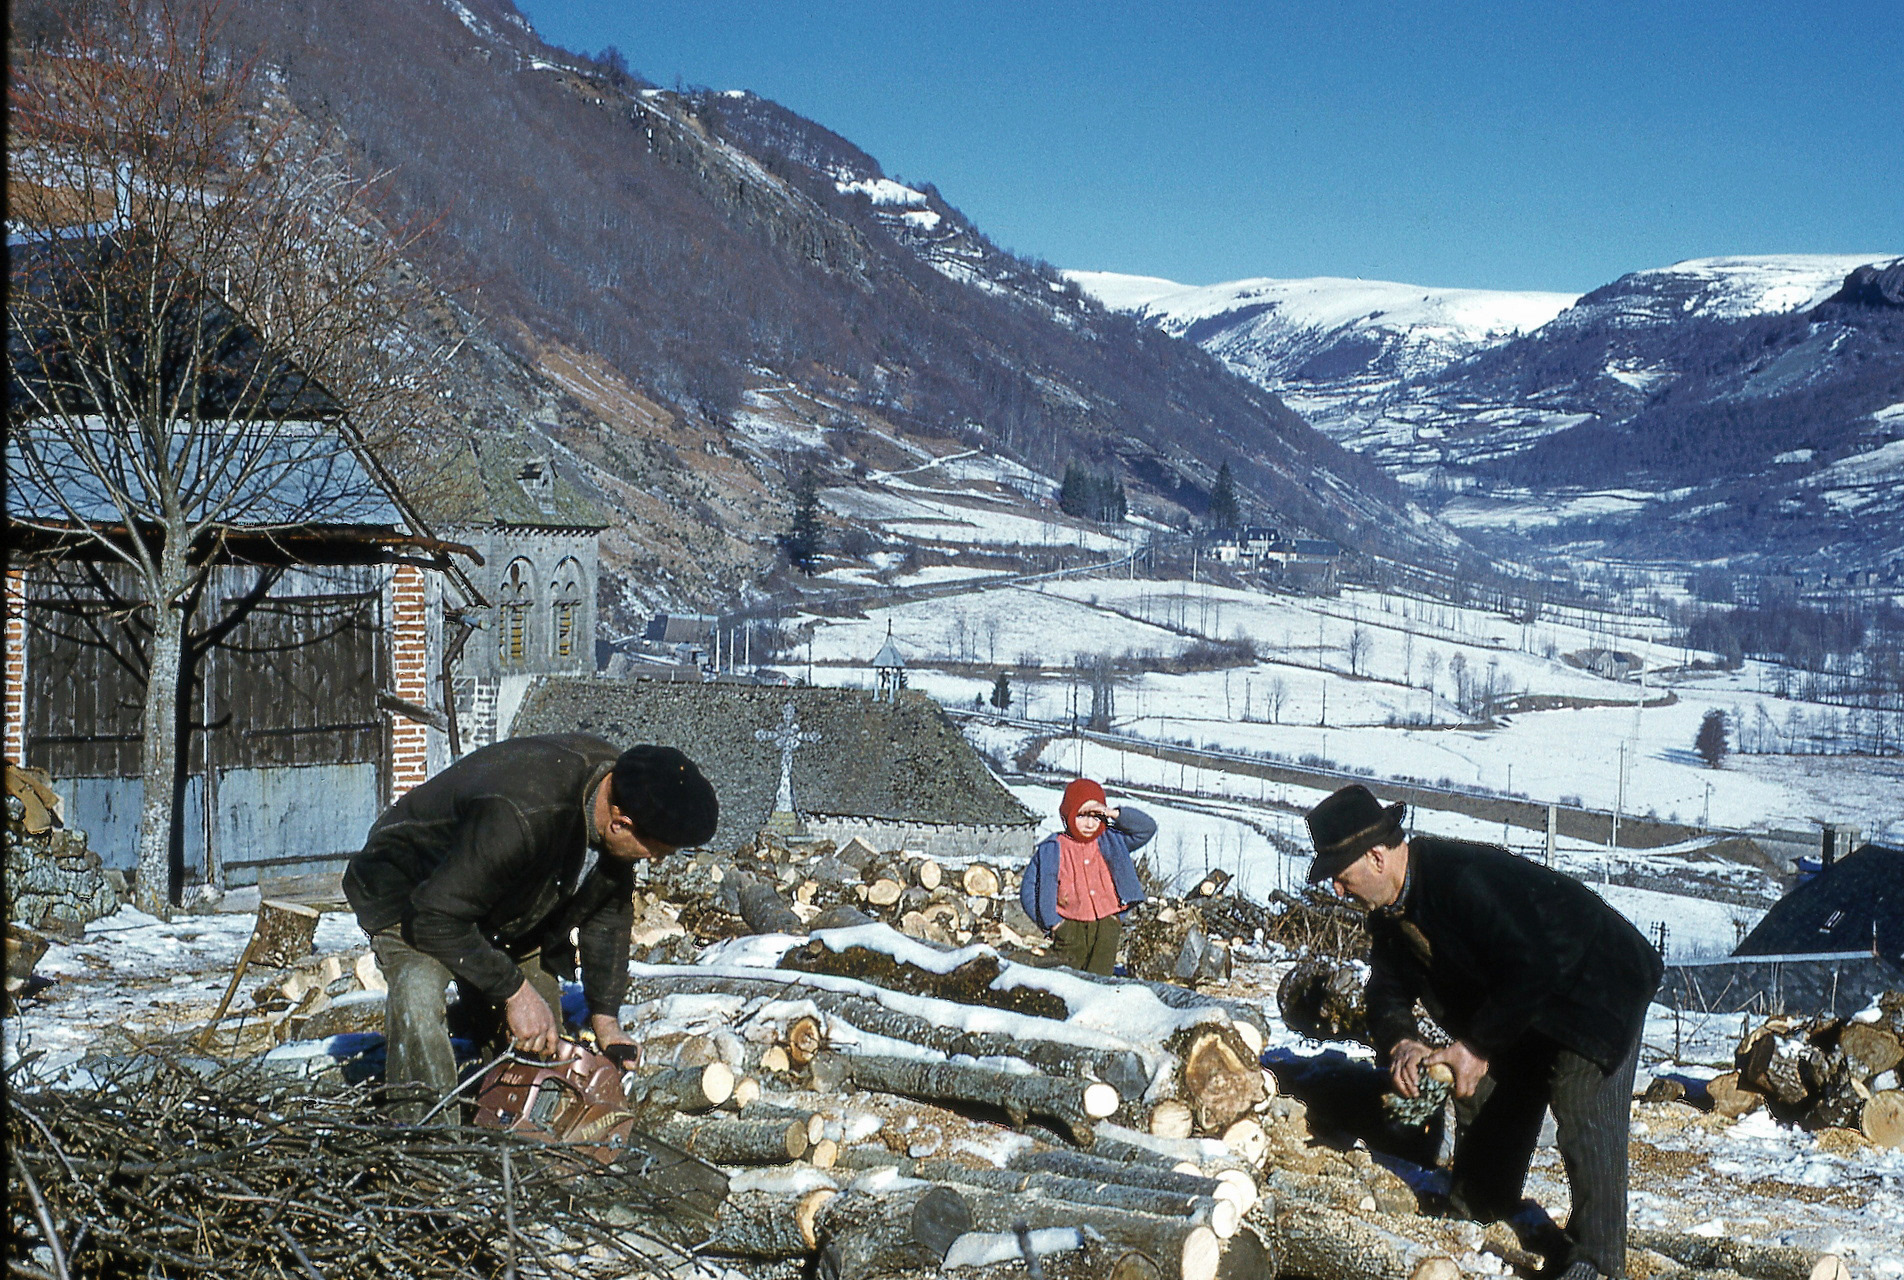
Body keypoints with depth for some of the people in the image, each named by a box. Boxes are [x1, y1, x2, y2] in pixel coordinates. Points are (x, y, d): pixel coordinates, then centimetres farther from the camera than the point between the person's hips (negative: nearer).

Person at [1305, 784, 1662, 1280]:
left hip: (1598, 987, -9)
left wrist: (1476, 1046, -32)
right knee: (1486, 1097, 11)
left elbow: (1532, 970, -38)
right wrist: (1401, 1041, -23)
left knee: (1583, 1111, -19)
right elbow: (1388, 988, -1)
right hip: (1521, 998, 9)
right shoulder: (1388, 905, -6)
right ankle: (1472, 1220, 26)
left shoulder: (1466, 880, -36)